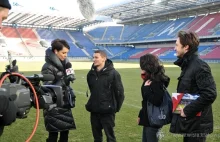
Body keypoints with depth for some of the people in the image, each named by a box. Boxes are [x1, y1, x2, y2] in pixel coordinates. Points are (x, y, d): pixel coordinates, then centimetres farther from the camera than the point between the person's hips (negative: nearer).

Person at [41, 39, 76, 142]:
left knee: (65, 130, 15)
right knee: (53, 134, 1)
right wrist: (63, 80, -27)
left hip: (65, 104, 7)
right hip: (54, 107, -7)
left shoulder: (65, 63, 7)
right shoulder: (48, 67, -16)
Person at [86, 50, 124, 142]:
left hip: (107, 111, -5)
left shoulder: (113, 73, -14)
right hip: (94, 111, 5)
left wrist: (116, 107, -2)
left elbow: (119, 92, -9)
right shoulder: (91, 73, 2)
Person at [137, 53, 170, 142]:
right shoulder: (149, 79, 9)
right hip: (147, 119, 9)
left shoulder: (157, 81, -20)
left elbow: (157, 101, -28)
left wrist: (146, 89, -22)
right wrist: (141, 115, 18)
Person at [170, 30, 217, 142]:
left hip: (197, 123, -9)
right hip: (190, 121, 9)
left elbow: (210, 95, -26)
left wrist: (187, 110, -22)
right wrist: (184, 109, 6)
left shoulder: (200, 66, -19)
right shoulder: (187, 65, 10)